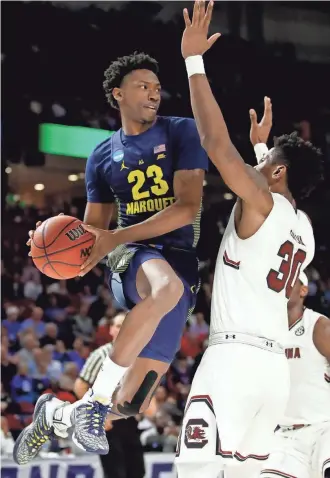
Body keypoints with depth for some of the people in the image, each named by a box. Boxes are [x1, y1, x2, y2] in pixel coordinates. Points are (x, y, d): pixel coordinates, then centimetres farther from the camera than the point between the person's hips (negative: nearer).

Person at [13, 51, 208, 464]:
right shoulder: (103, 157, 12)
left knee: (129, 409, -4)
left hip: (183, 259, 0)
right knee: (167, 287, -42)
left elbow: (188, 208, -9)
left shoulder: (181, 132, 2)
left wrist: (115, 238, -16)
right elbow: (94, 230, 19)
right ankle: (94, 400, -34)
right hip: (131, 259, 0)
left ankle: (55, 414, 27)